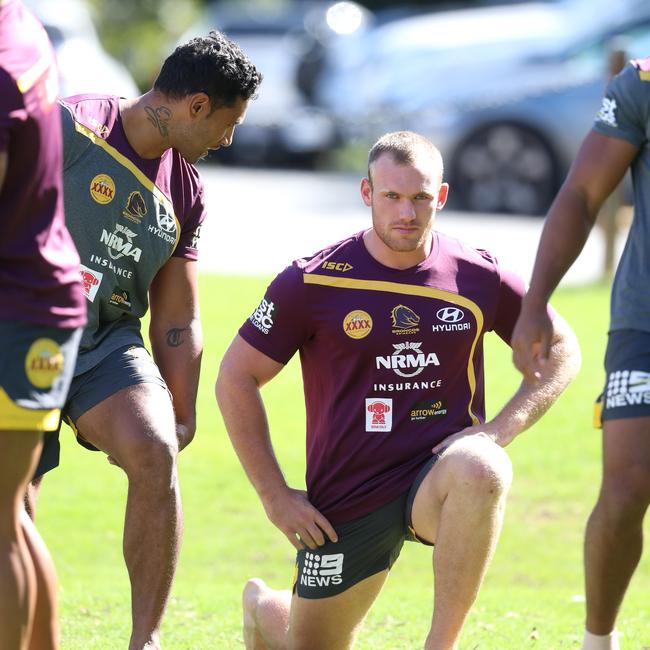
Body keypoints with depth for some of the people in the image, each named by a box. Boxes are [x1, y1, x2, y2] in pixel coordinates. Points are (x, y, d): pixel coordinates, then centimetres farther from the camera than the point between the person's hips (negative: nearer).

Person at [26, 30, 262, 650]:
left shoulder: (185, 191, 8)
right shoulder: (70, 128, -10)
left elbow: (177, 320, 13)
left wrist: (181, 415, 11)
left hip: (107, 343, 4)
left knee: (155, 451, -24)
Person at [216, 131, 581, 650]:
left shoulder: (478, 277, -3)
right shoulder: (314, 282, -7)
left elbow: (560, 349, 10)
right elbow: (236, 379, 0)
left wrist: (501, 428, -6)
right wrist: (275, 495, -4)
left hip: (438, 477, 0)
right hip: (343, 502, 0)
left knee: (481, 470, -37)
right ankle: (264, 607, 47)